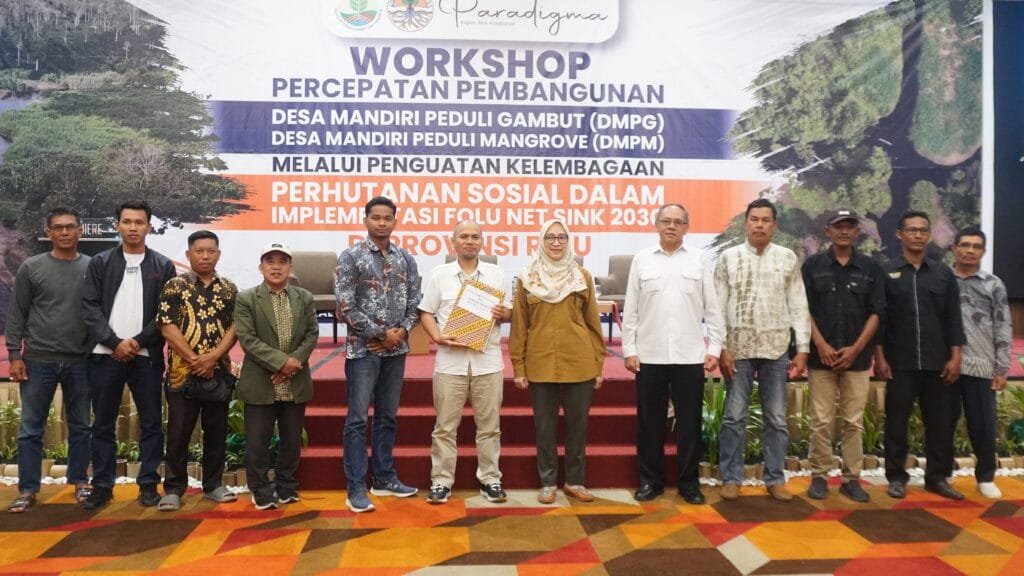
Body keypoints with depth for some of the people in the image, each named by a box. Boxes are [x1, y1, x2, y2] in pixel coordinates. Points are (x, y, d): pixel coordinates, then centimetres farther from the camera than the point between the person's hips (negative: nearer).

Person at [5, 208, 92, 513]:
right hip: (38, 360, 0)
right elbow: (17, 315, 3)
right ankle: (27, 490, 12)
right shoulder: (31, 268, 2)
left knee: (80, 427, 9)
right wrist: (14, 355, -2)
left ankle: (79, 482, 21)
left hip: (81, 361, 1)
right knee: (31, 428, 4)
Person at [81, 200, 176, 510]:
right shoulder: (99, 263, 6)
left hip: (147, 356, 0)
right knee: (103, 424, 7)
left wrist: (138, 342, -10)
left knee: (151, 423, 3)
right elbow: (90, 308, 0)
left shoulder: (163, 266, 4)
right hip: (105, 355, 1)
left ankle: (148, 484, 13)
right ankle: (102, 486, 17)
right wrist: (115, 342, -11)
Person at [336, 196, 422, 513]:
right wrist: (382, 333, -12)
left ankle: (384, 479, 25)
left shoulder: (406, 259, 8)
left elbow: (414, 303, 8)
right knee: (358, 419, 0)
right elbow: (345, 308, -12)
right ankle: (356, 488, 7)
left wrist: (401, 333, -9)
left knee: (388, 417, 13)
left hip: (396, 350, 5)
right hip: (363, 349, -5)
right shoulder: (351, 257, -6)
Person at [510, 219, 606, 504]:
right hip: (540, 365, -1)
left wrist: (598, 365, 3)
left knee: (577, 425, 9)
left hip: (579, 364, 1)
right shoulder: (527, 278, 2)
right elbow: (519, 326, 2)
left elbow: (593, 323, 6)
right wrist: (518, 367, -2)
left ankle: (575, 481, 24)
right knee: (545, 427, 8)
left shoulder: (583, 277, 5)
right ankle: (548, 483, 22)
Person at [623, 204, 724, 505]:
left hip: (690, 356, 0)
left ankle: (688, 482, 19)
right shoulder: (642, 260, 4)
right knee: (649, 421, 7)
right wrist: (629, 350, -1)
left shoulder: (699, 260, 5)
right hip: (649, 355, 0)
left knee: (689, 421, 6)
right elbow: (630, 309, 4)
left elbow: (712, 309, 5)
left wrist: (715, 348, 0)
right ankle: (650, 480, 20)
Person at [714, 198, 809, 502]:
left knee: (776, 418, 8)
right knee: (734, 417, 3)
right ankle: (731, 478, 14)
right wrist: (721, 348, -7)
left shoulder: (788, 258, 4)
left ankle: (775, 478, 19)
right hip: (738, 349, -1)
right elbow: (718, 307, -1)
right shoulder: (729, 258, 1)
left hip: (776, 349, 1)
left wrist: (802, 349, -2)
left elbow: (798, 306, 4)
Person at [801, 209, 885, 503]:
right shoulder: (812, 265, 2)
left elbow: (876, 313, 3)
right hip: (820, 356, -1)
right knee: (821, 421, 2)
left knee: (854, 422, 6)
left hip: (857, 357, 1)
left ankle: (852, 478, 15)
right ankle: (819, 476, 13)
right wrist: (821, 345, -10)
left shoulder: (871, 267, 5)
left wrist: (855, 349, -7)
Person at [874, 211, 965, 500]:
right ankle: (896, 477, 15)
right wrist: (879, 357, -7)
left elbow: (953, 318, 7)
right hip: (899, 363, -2)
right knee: (896, 422, 5)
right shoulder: (885, 272, 0)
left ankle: (938, 477, 20)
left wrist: (955, 357, 0)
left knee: (939, 422, 8)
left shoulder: (943, 273, 7)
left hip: (936, 363, 2)